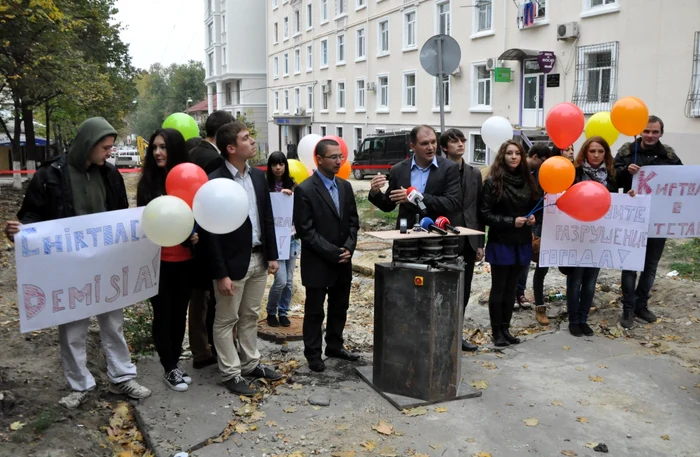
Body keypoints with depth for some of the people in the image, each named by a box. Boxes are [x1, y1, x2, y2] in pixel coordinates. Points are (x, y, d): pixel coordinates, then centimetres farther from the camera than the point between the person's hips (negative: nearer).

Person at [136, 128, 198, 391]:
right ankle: (169, 369, 20)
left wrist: (197, 234, -13)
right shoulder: (148, 182, -3)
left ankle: (176, 361, 30)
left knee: (180, 312, 14)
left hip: (186, 260, 2)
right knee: (163, 314, 6)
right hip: (158, 261, -2)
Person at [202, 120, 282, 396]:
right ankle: (231, 373, 20)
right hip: (232, 262, -7)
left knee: (250, 316, 19)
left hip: (258, 258, 7)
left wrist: (272, 255, 9)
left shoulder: (258, 176, 5)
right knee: (226, 320, 8)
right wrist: (220, 274, -17)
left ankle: (250, 364, 32)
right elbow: (210, 232, -16)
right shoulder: (214, 181, -16)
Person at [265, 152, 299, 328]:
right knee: (281, 280, -8)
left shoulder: (292, 185, 5)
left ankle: (283, 312, 25)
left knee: (289, 280, 9)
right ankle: (271, 312, 15)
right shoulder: (265, 187, -7)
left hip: (291, 237, 4)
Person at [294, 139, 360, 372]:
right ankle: (313, 354, 19)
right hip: (317, 263, -6)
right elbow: (306, 230, -16)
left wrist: (348, 248, -6)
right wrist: (333, 253, -17)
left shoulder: (345, 186, 7)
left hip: (343, 262, 6)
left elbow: (353, 222, 10)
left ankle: (335, 346, 32)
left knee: (340, 308, 16)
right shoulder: (305, 190, -12)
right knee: (314, 311, 6)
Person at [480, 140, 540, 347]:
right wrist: (511, 222, -19)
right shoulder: (493, 182, -8)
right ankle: (497, 332, 11)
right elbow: (486, 214, -11)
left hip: (521, 242, 5)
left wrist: (532, 218, -2)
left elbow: (534, 206, 19)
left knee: (511, 288, 11)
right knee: (499, 288, 2)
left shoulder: (527, 181, 7)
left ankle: (506, 329, 19)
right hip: (500, 242, -5)